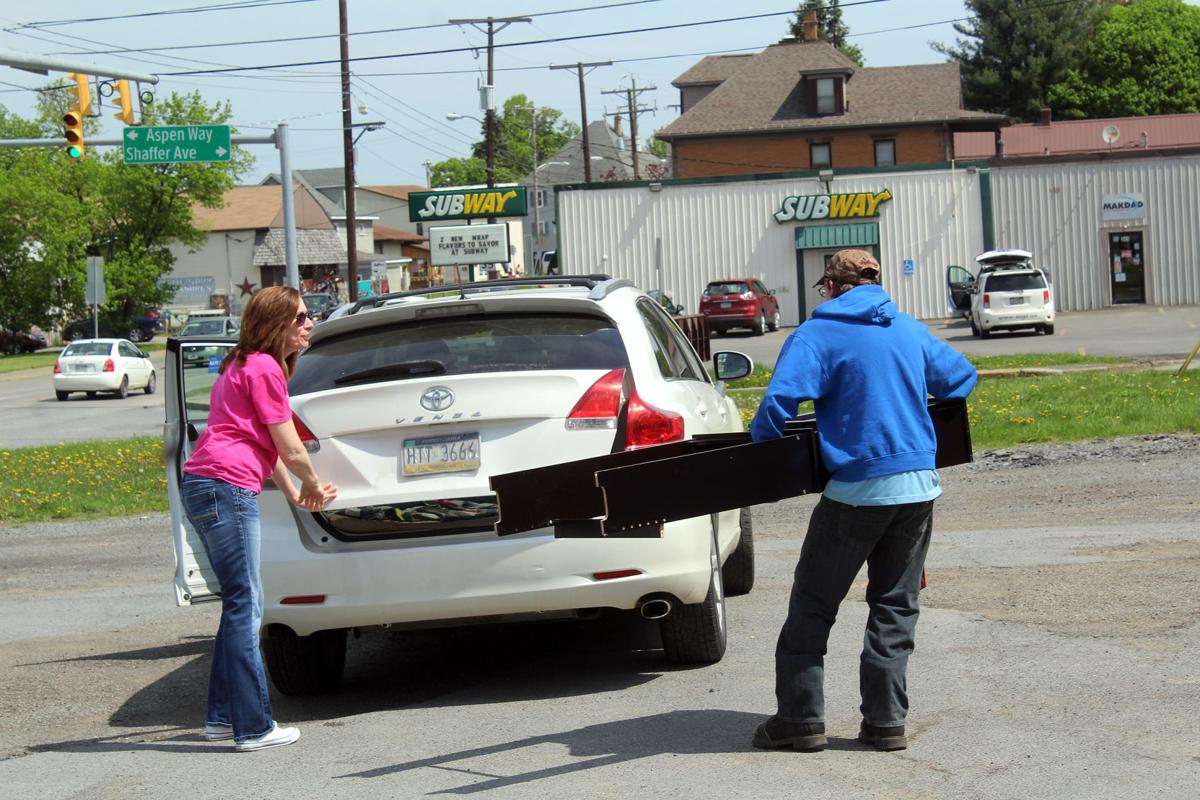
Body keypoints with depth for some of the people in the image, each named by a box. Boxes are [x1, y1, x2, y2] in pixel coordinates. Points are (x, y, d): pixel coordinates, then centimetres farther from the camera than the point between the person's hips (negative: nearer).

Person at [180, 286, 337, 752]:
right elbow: (291, 450, -7)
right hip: (226, 489, -10)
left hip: (204, 487, 10)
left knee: (244, 604, 15)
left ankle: (222, 717, 18)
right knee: (244, 607, -8)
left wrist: (295, 495, 31)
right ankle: (253, 728, -6)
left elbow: (268, 446, 30)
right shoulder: (264, 369, -9)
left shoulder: (244, 365, 22)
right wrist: (313, 485, 11)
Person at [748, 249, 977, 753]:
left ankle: (800, 717, 7)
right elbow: (962, 377, 23)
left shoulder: (818, 333, -5)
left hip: (857, 489, -5)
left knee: (813, 604, 7)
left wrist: (759, 447, -2)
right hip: (918, 485, 5)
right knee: (895, 606, 12)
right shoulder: (910, 330, 11)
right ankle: (886, 720, 10)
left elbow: (780, 399, -19)